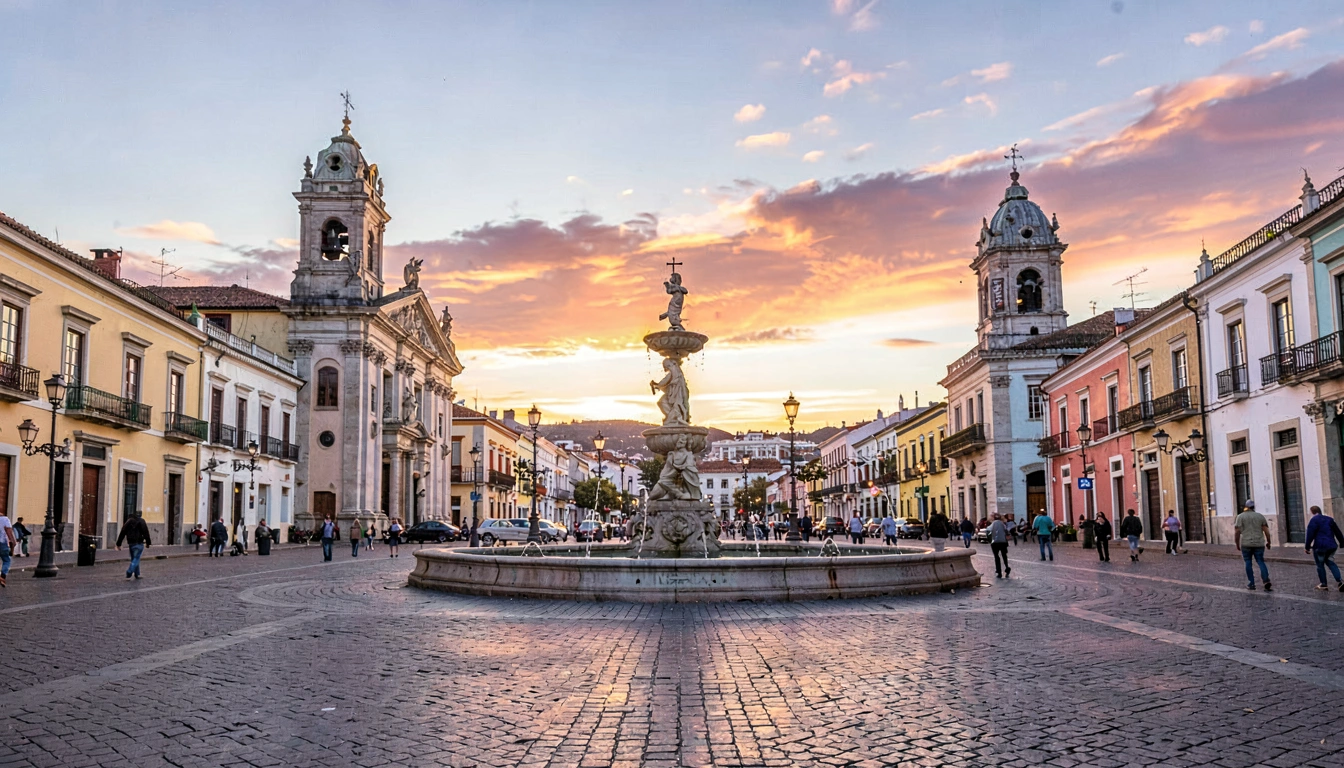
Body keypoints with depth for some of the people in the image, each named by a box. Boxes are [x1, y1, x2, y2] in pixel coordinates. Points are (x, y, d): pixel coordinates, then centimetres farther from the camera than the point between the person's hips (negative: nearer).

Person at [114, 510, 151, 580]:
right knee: (136, 558, -3)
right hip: (139, 543, -5)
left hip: (131, 543, 5)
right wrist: (147, 542, 1)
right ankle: (129, 572, -19)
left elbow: (122, 533, 8)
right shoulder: (141, 521, -4)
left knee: (134, 558, 15)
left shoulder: (128, 521, 9)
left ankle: (137, 574, 17)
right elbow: (146, 532, -7)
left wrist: (118, 544, 10)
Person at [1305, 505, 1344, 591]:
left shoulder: (1314, 520, -9)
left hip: (1320, 546, -7)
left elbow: (1310, 535, -13)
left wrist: (1308, 547, -8)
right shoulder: (1329, 519, 13)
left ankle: (1323, 584, 9)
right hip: (1331, 546, 7)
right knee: (1330, 562, 16)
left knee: (1320, 565, 5)